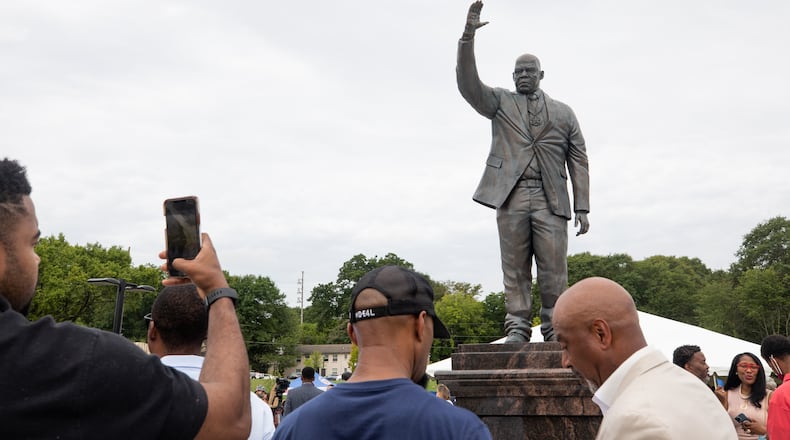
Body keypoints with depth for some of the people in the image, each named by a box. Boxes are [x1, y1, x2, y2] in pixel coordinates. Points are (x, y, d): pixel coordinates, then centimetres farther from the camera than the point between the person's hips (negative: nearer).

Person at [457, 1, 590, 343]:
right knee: (515, 268, -1)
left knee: (554, 270, -4)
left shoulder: (563, 113, 18)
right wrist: (468, 36, -11)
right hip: (511, 196, 0)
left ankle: (554, 333, 1)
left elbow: (578, 162, 13)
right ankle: (517, 328, 3)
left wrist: (582, 207, 3)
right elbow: (468, 84, 0)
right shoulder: (499, 102, 17)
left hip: (551, 199, 0)